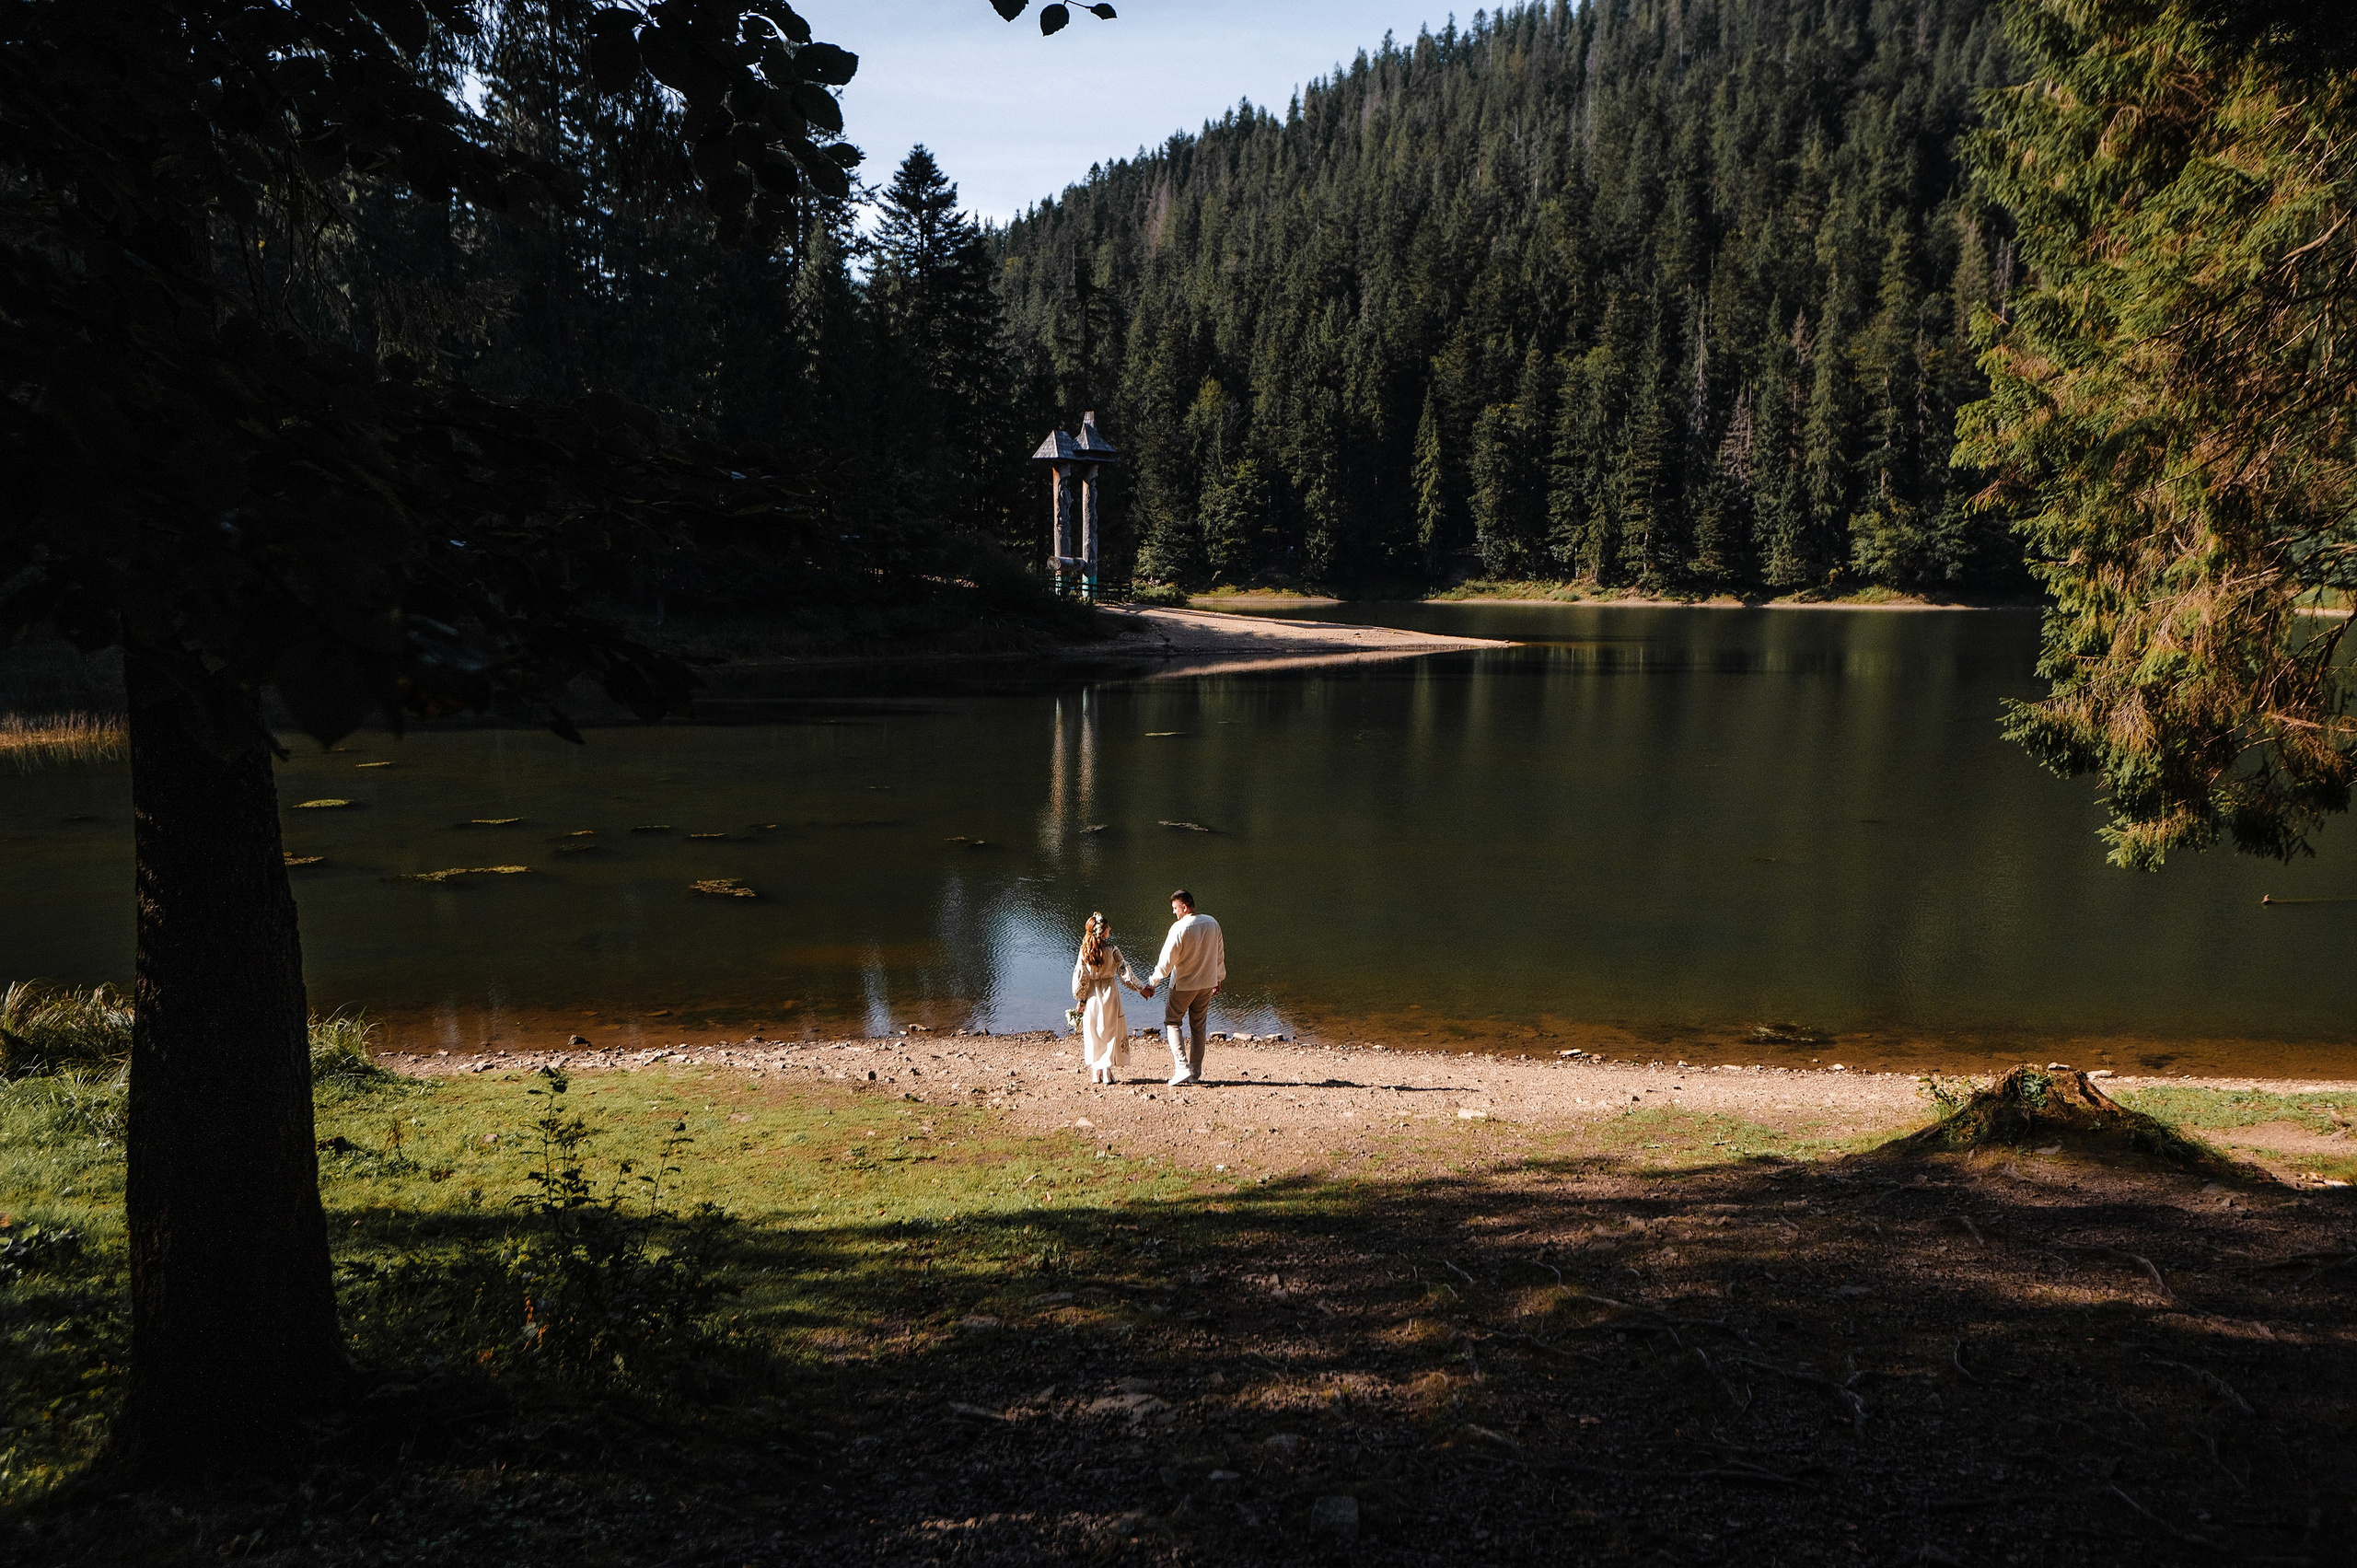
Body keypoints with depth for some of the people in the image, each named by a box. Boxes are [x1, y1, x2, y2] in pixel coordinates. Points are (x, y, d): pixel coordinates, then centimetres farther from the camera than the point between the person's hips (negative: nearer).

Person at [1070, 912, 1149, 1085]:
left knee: (1093, 1033, 12)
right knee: (1110, 1031, 9)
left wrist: (1080, 1000, 7)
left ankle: (1095, 1072, 13)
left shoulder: (1084, 952, -7)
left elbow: (1080, 977, -3)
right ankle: (1107, 1071, 8)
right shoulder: (1112, 951, -13)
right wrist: (1140, 988, 1)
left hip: (1091, 996, 2)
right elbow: (1125, 973, -9)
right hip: (1110, 995, -2)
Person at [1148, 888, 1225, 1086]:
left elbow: (1167, 960, -17)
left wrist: (1152, 983, -9)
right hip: (1207, 984, 6)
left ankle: (1182, 1068, -9)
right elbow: (1220, 954, 12)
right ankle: (1195, 1073, 16)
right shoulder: (1212, 924, 1)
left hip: (1183, 984, -6)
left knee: (1172, 1022, 6)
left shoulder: (1179, 928, -19)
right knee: (1199, 1027, 15)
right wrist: (1218, 979, 25)